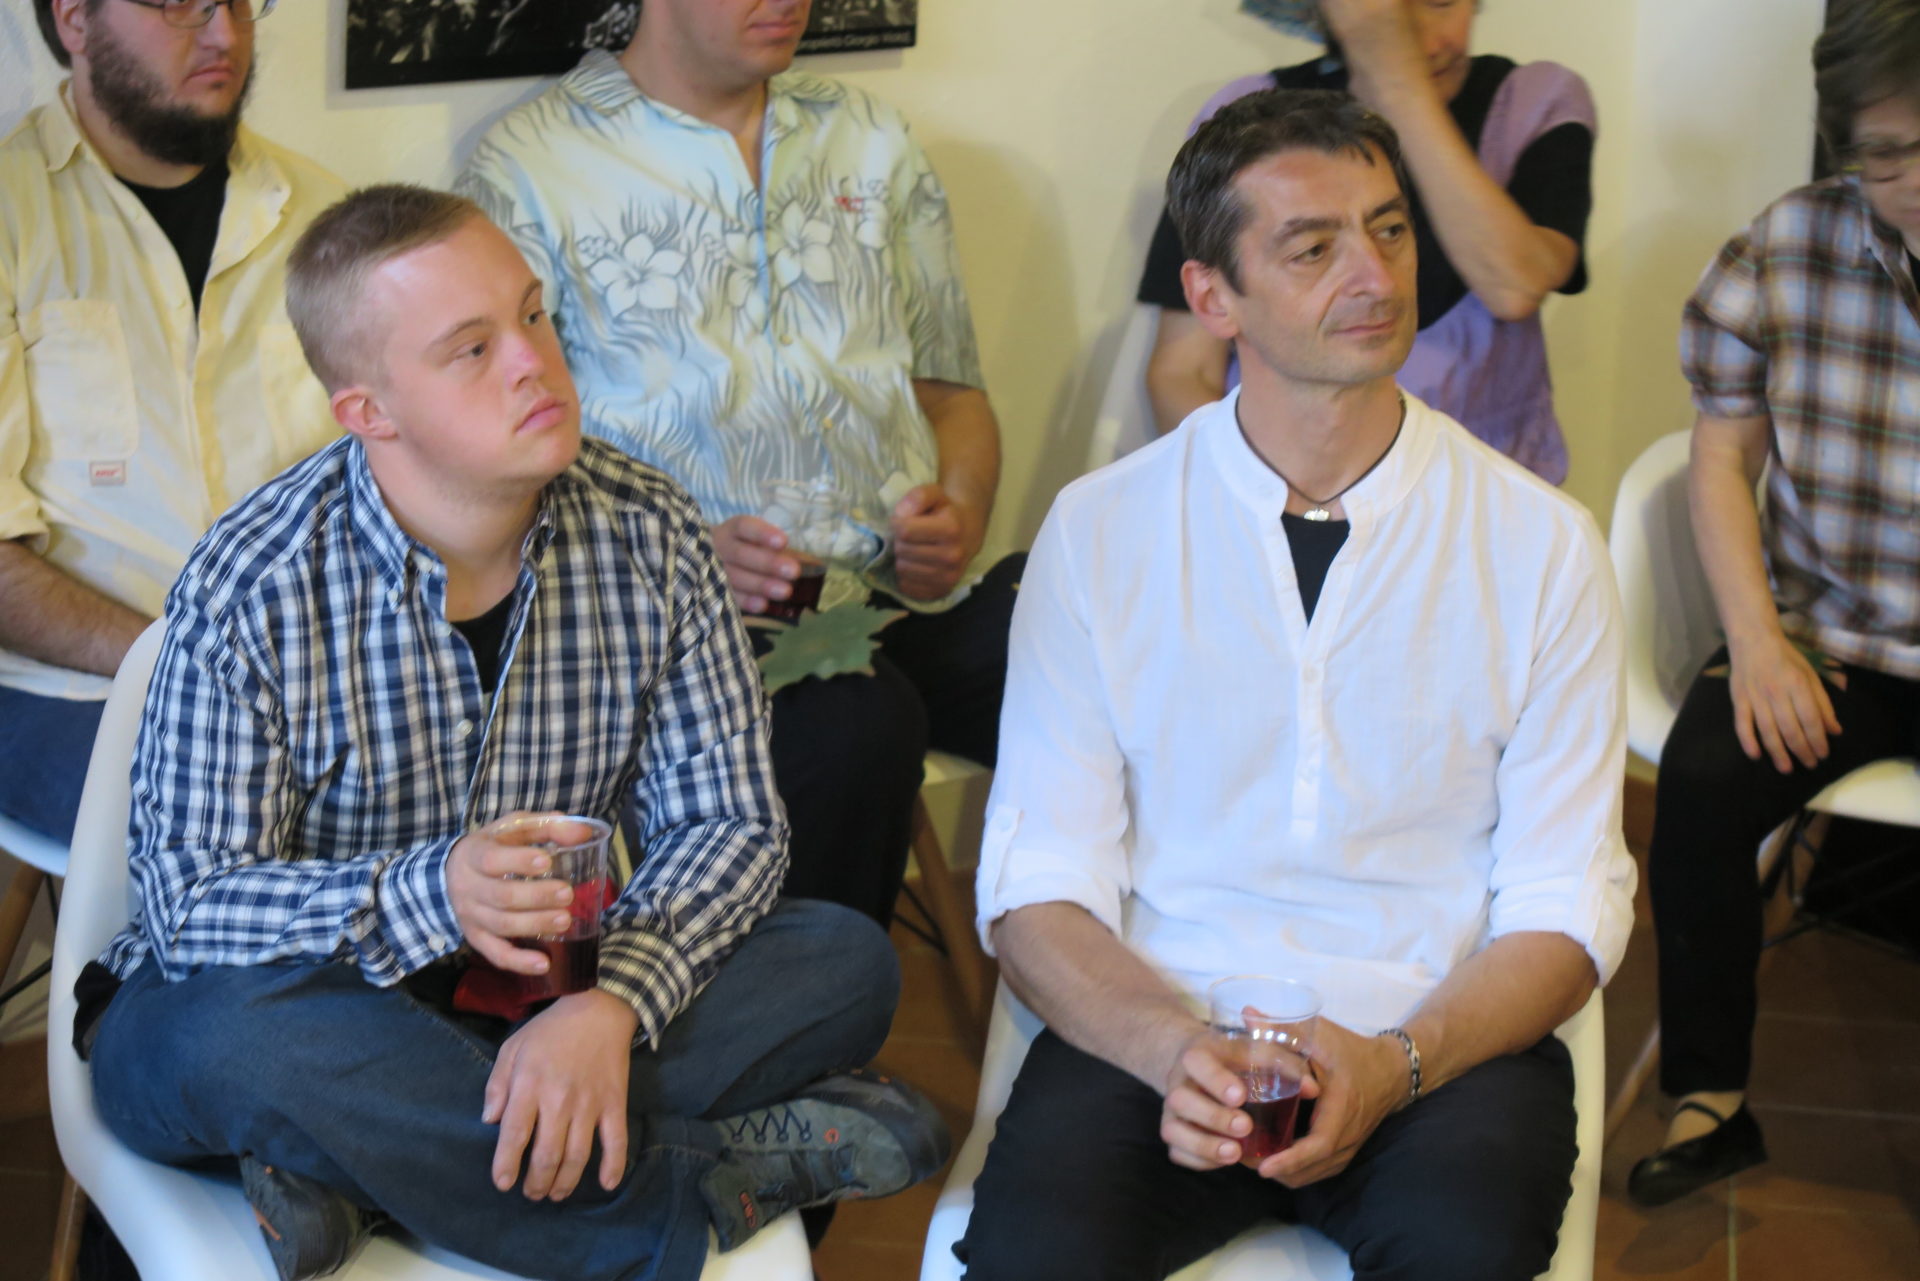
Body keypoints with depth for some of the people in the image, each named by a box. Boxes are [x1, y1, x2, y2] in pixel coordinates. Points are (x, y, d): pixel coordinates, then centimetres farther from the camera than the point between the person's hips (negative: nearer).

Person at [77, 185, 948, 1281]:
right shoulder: (254, 587, -17)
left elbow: (730, 822, -7)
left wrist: (610, 1004, -27)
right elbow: (191, 903, -19)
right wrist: (428, 897, -38)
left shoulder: (651, 536, -6)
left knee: (850, 962, -18)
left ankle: (362, 1174, -26)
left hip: (543, 996, 4)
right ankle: (702, 1185, -23)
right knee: (244, 1043, -39)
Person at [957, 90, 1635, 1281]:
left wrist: (1395, 1065, -17)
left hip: (1438, 1035, 1)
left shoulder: (1544, 544, 3)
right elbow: (1037, 885, 2)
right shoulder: (1098, 532, 4)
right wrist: (1178, 1049, -19)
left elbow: (1567, 904, 2)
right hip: (1156, 1031, 0)